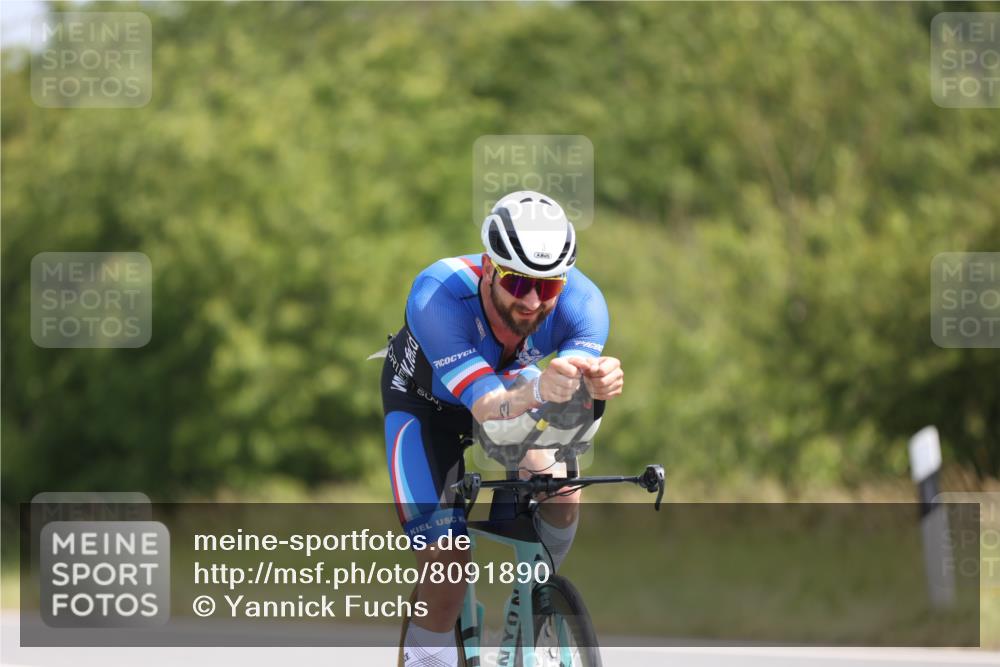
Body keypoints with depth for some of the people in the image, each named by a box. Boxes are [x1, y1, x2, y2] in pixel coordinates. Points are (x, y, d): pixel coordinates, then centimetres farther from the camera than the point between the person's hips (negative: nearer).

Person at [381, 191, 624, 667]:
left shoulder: (581, 302, -33)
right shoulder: (438, 297, -42)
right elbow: (487, 407, -47)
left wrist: (596, 387, -66)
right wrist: (539, 390, -69)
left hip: (506, 379, 3)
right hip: (424, 397, -3)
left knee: (561, 495, -24)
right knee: (447, 568, -17)